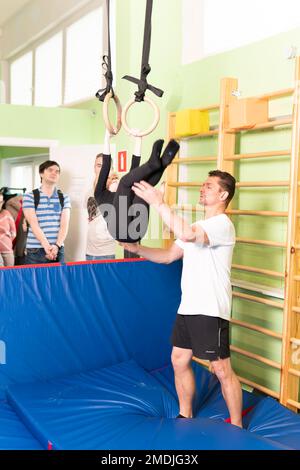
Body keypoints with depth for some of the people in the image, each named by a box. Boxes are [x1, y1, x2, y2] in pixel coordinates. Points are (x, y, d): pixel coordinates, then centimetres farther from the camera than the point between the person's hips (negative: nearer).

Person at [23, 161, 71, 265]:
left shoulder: (64, 198, 10)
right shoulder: (29, 197, 2)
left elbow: (64, 224, -1)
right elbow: (34, 224, -9)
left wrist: (57, 246, -17)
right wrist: (46, 246, -21)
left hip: (58, 251, 2)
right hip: (34, 251, -2)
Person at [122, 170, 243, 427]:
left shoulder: (222, 224, -14)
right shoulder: (196, 228, 16)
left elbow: (186, 234, -33)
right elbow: (168, 256, 18)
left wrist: (158, 203, -28)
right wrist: (136, 248, 6)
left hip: (211, 311, -9)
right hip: (187, 308, 9)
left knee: (222, 370, 1)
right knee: (179, 361, 15)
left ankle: (236, 428, 19)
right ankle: (185, 417, 33)